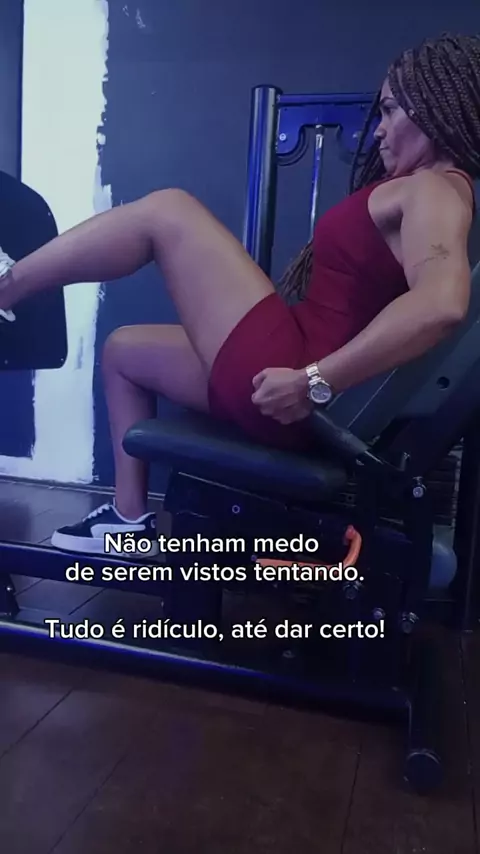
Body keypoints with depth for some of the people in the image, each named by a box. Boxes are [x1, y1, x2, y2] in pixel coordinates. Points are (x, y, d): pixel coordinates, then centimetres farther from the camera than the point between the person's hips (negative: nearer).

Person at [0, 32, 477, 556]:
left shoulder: (434, 189, -9)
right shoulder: (424, 190, 21)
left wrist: (312, 383, -29)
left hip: (278, 375, -10)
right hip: (281, 370, 10)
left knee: (166, 211, -5)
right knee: (123, 348, 22)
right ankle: (130, 518, 24)